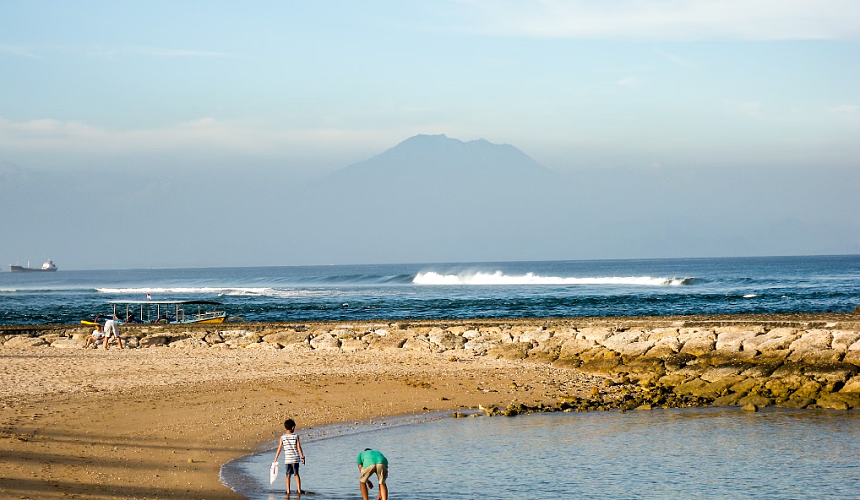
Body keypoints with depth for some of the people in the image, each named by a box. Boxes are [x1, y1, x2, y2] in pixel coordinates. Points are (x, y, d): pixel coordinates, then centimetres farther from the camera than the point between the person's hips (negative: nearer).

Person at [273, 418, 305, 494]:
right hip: (295, 459, -1)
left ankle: (288, 490, 6)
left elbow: (279, 448, -1)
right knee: (296, 474, 12)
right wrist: (302, 457, -2)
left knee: (288, 475, 10)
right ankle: (299, 489, 9)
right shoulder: (296, 436, -5)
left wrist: (275, 459, 4)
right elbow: (299, 447, -8)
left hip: (287, 459, 1)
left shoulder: (282, 437, -2)